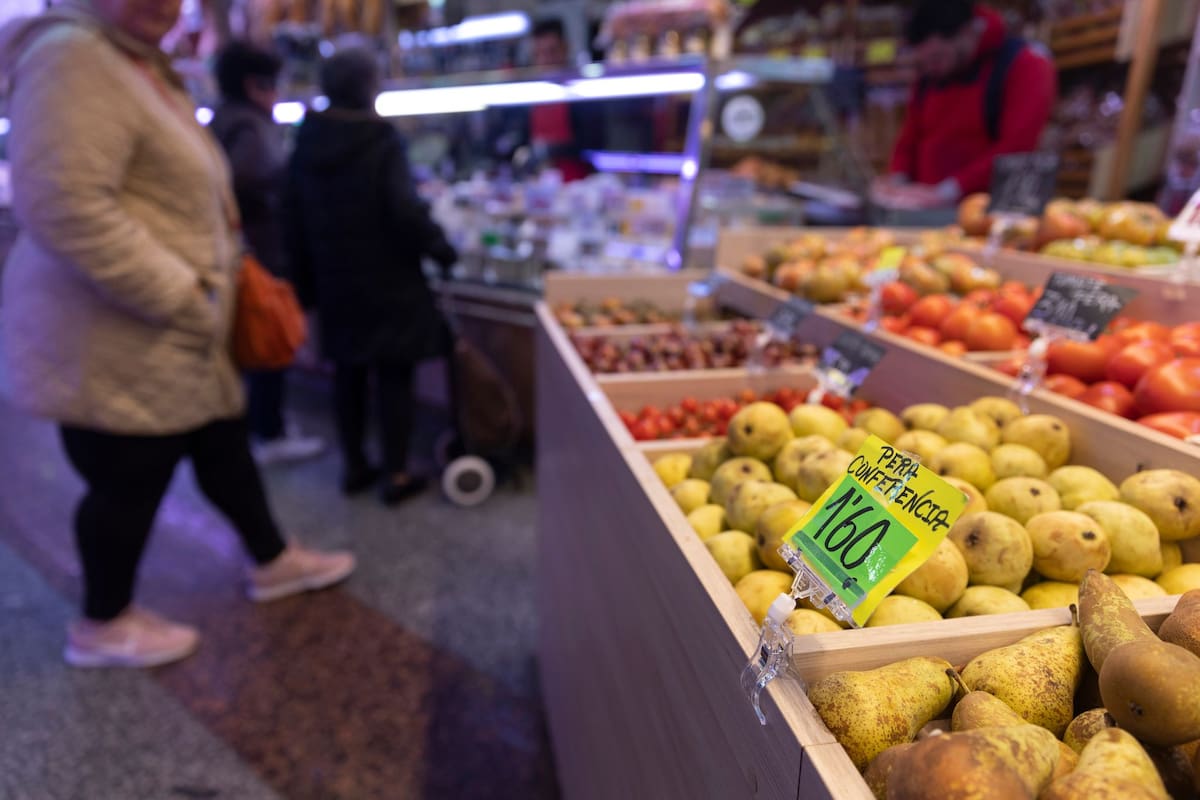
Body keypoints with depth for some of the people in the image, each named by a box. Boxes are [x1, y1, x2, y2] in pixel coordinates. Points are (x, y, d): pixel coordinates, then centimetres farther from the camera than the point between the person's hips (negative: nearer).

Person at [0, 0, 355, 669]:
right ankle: (104, 625, 27)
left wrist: (226, 276, 13)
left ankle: (274, 563, 37)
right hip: (114, 337, -10)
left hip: (177, 335, 10)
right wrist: (181, 298, -23)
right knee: (130, 480, 5)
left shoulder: (146, 67, 16)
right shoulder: (73, 57, -17)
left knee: (224, 445, 18)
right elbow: (65, 208, -28)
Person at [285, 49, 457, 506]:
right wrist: (442, 251, -6)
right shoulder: (381, 140, -11)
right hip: (387, 281, -5)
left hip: (335, 281, 5)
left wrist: (306, 279, 14)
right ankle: (397, 475, 9)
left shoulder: (306, 142, 5)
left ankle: (354, 466, 24)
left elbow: (294, 216, 7)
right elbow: (405, 209, -20)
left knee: (348, 373, 14)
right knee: (393, 374, 3)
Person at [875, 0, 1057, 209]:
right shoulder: (930, 74, 14)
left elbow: (1016, 149, -17)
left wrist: (949, 190, -24)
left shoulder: (1026, 67, -5)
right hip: (931, 211, 5)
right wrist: (898, 179, -1)